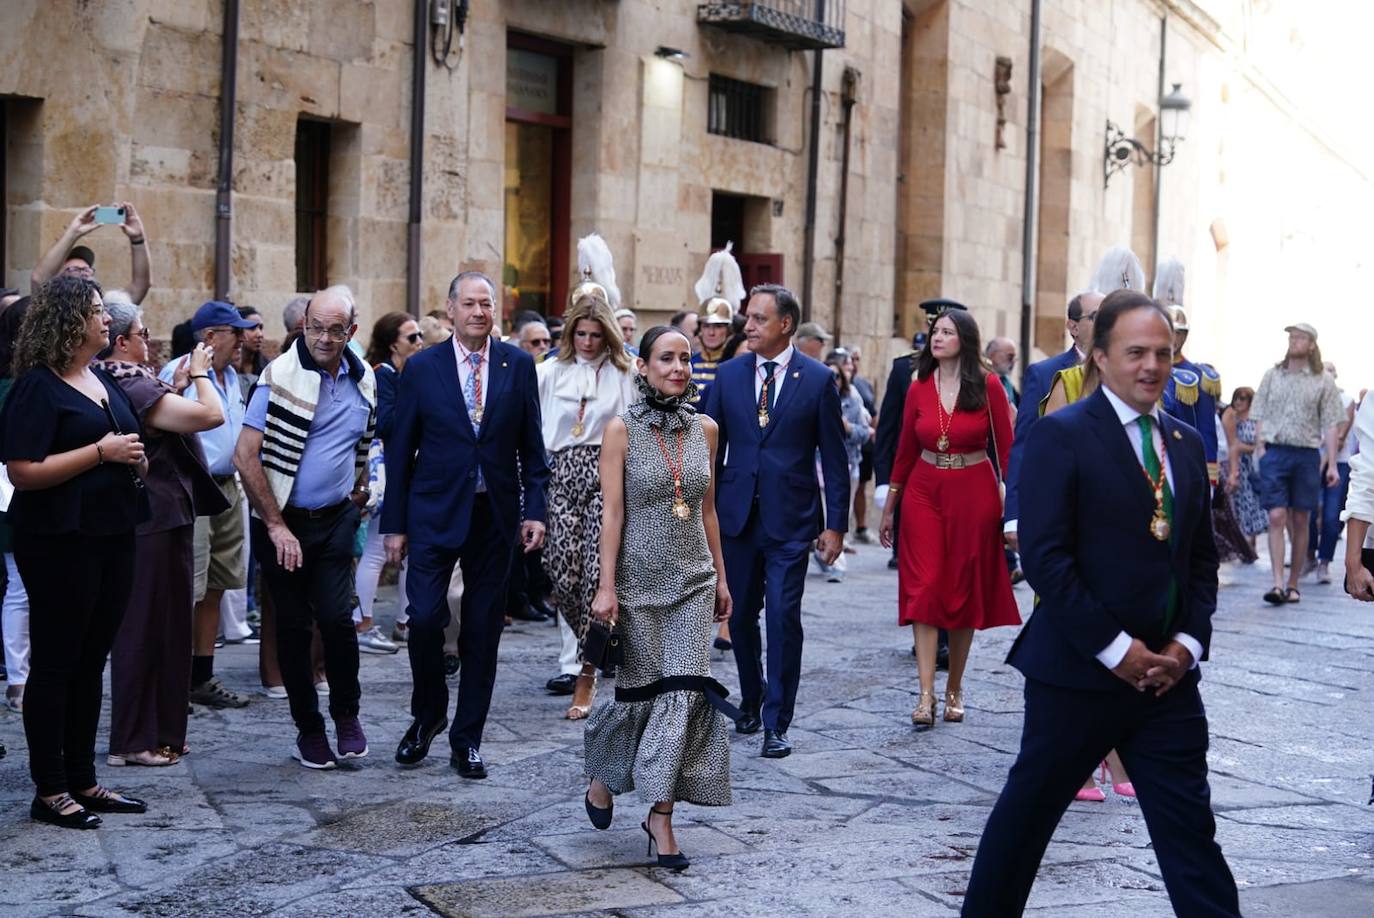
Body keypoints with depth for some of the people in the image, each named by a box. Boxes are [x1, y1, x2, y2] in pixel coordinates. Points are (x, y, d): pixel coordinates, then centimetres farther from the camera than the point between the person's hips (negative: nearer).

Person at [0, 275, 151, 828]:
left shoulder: (105, 382, 13)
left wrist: (135, 460, 5)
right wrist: (100, 452, -20)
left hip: (112, 534, 8)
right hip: (60, 541, -8)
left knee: (92, 661, 13)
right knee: (55, 664, 0)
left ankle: (82, 780, 22)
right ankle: (50, 792, 7)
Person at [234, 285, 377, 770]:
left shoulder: (363, 380, 5)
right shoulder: (281, 375, -11)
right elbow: (245, 456, -14)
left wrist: (358, 491, 11)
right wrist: (276, 525, -15)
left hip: (336, 520, 3)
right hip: (284, 522, -3)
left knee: (336, 617, -9)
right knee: (293, 627, 5)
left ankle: (347, 715, 11)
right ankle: (308, 729, 17)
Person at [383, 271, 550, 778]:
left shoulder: (518, 365, 3)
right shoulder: (421, 368, -1)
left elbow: (530, 445, 7)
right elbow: (400, 450, 2)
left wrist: (534, 509, -1)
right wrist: (394, 524, -1)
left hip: (495, 514, 1)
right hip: (435, 512, -1)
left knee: (482, 628, 6)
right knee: (424, 617, -9)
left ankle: (467, 739, 16)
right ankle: (427, 713, 17)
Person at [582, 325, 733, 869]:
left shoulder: (705, 429, 6)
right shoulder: (622, 430, -5)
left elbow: (708, 509, 13)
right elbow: (612, 513, -8)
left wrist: (721, 576, 13)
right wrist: (606, 586, -12)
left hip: (692, 579, 3)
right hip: (639, 579, -3)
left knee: (684, 691, -5)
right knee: (641, 688, 4)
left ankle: (661, 815, 1)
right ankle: (601, 777, 32)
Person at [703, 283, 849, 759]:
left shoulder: (818, 379, -2)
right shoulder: (729, 374, 6)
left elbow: (833, 457, 0)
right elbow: (711, 446, 9)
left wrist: (836, 523, -3)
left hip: (789, 519, -3)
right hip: (737, 515, 3)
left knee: (783, 618, -7)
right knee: (740, 616, 11)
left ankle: (776, 724, 1)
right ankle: (751, 701, 32)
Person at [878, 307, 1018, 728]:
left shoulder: (988, 386, -4)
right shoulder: (919, 389, 4)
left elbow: (1005, 448, -2)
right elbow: (905, 452, 10)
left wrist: (1011, 503, -8)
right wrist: (888, 508, 12)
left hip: (974, 494, -2)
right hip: (924, 492, 2)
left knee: (964, 591, 6)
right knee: (924, 588, -6)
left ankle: (954, 689, 18)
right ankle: (926, 694, -9)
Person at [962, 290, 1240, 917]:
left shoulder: (1186, 444, 12)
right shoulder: (1061, 435, -9)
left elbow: (1203, 556, 15)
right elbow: (1044, 556, -15)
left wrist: (1188, 642, -1)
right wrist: (1114, 648, -17)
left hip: (1167, 673, 5)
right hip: (1079, 672, -5)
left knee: (1191, 829, 6)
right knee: (1027, 813, 9)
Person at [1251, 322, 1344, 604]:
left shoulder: (1323, 381, 5)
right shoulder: (1272, 375, 9)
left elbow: (1331, 425, 3)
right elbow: (1260, 416, 12)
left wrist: (1331, 464, -2)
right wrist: (1260, 447, -1)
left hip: (1307, 454, 0)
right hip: (1275, 452, 0)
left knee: (1300, 521, 5)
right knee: (1277, 517, -9)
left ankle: (1293, 585, 13)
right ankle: (1278, 584, -14)